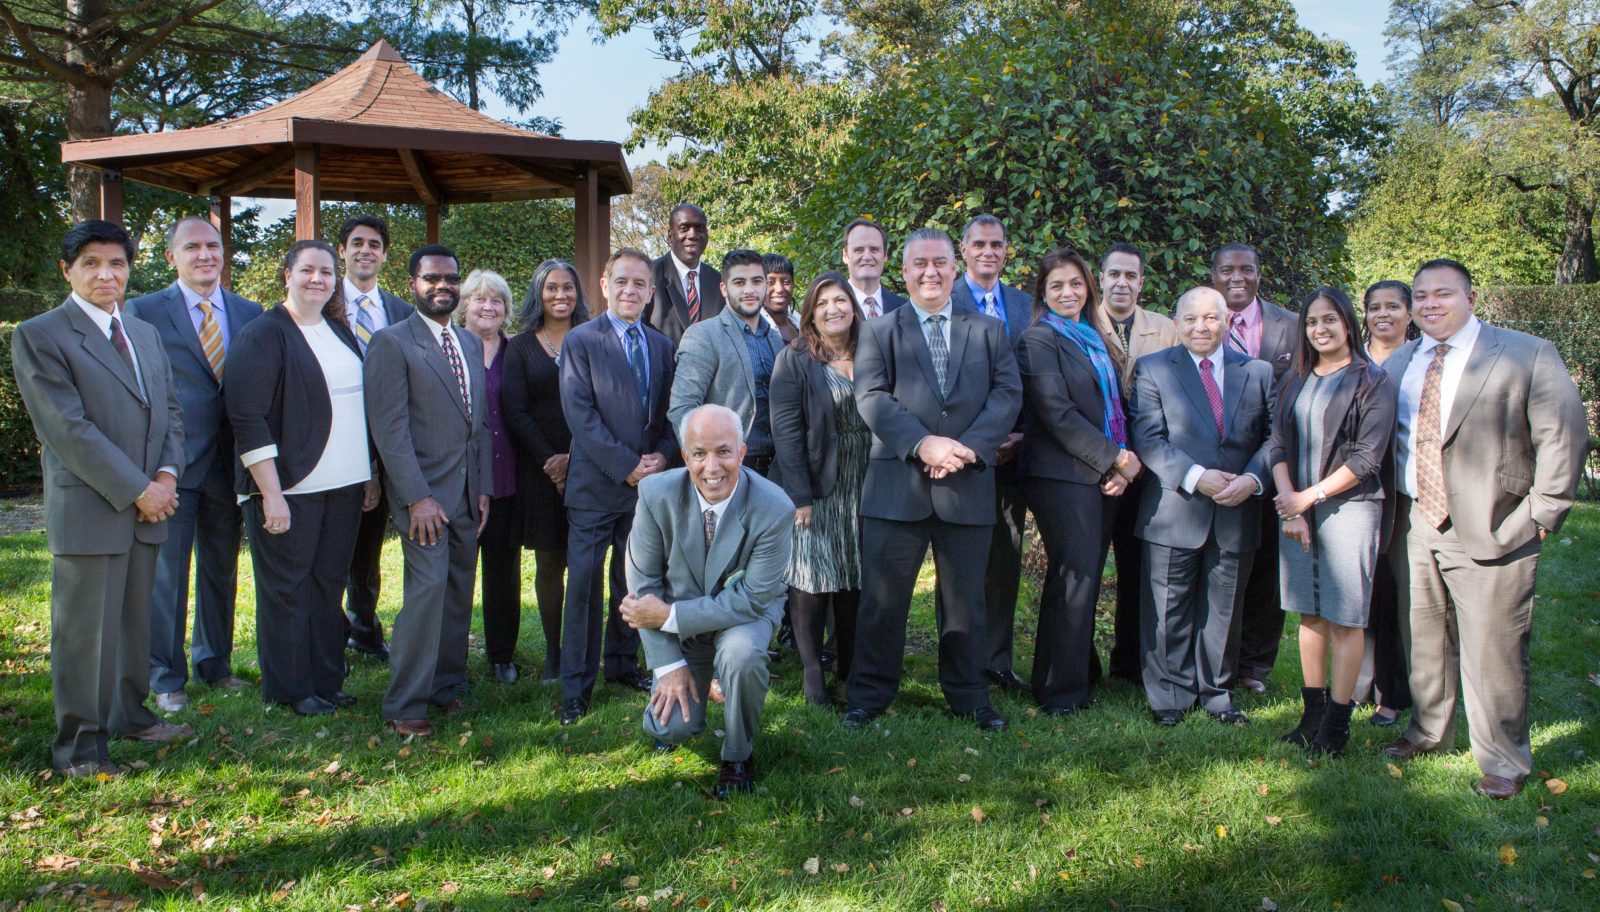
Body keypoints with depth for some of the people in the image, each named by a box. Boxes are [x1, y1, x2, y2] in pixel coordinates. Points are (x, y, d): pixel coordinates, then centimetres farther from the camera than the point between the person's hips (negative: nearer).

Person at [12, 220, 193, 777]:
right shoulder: (38, 337, -7)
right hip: (88, 508, -6)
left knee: (135, 620, 14)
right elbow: (69, 429, -14)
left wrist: (167, 473, -2)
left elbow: (169, 408, 16)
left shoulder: (145, 333, 16)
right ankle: (78, 745, 12)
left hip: (146, 507, 7)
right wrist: (136, 489, -15)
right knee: (85, 630, 0)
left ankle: (128, 715, 28)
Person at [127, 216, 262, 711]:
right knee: (166, 574, 4)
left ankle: (215, 664, 30)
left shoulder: (249, 313, 8)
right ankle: (166, 678, 17)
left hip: (229, 463, 4)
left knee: (222, 571, 15)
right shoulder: (143, 312, -2)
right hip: (172, 464, -3)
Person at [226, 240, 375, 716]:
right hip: (290, 486, -6)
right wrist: (271, 492, -18)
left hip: (344, 484, 6)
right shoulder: (263, 334, -8)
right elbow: (247, 417, -14)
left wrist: (371, 473, 15)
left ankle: (327, 681, 22)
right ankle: (291, 690, 15)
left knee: (329, 585, 12)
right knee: (287, 590, 3)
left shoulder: (340, 332, 14)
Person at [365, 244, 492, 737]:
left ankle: (448, 685, 22)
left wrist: (484, 487, 11)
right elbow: (389, 427, -11)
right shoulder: (392, 342, -5)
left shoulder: (471, 343, 16)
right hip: (424, 491, -6)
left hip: (468, 492, 6)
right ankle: (405, 706, -3)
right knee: (429, 586, -13)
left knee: (460, 591, 9)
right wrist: (417, 497, -17)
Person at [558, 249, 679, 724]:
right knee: (584, 582, -2)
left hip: (648, 483, 4)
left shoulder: (662, 346, 11)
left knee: (633, 579, 13)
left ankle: (622, 664, 28)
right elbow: (580, 413, -11)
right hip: (596, 485, -4)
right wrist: (626, 465, -15)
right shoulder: (581, 341, -3)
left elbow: (671, 411, 12)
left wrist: (662, 456, -7)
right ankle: (577, 685, 8)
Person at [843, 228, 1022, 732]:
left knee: (966, 597, 10)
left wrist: (969, 446, -14)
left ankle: (968, 695, 24)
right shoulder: (878, 331, 9)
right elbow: (872, 397, -5)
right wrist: (924, 443, -18)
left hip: (968, 484, 2)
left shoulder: (989, 330, 13)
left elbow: (1007, 393, 2)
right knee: (883, 596, 3)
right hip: (897, 484, -1)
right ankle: (870, 693, 17)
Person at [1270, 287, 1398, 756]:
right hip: (1297, 507, 5)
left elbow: (1367, 457, -9)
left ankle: (1337, 719, 6)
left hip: (1348, 507, -4)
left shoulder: (1372, 381, -3)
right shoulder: (1294, 381, 12)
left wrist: (1310, 497, -13)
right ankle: (1313, 710, 18)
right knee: (1310, 613, 9)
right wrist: (1289, 505, -7)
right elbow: (1279, 445, 6)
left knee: (1344, 618, -2)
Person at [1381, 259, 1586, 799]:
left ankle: (1504, 761, 15)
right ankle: (1429, 732, 34)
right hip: (1414, 528, 5)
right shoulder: (1398, 365, 11)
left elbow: (1563, 436, -7)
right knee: (1424, 641, 16)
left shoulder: (1528, 355, -5)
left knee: (1493, 651, 0)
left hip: (1490, 531, -5)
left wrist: (1542, 516, -9)